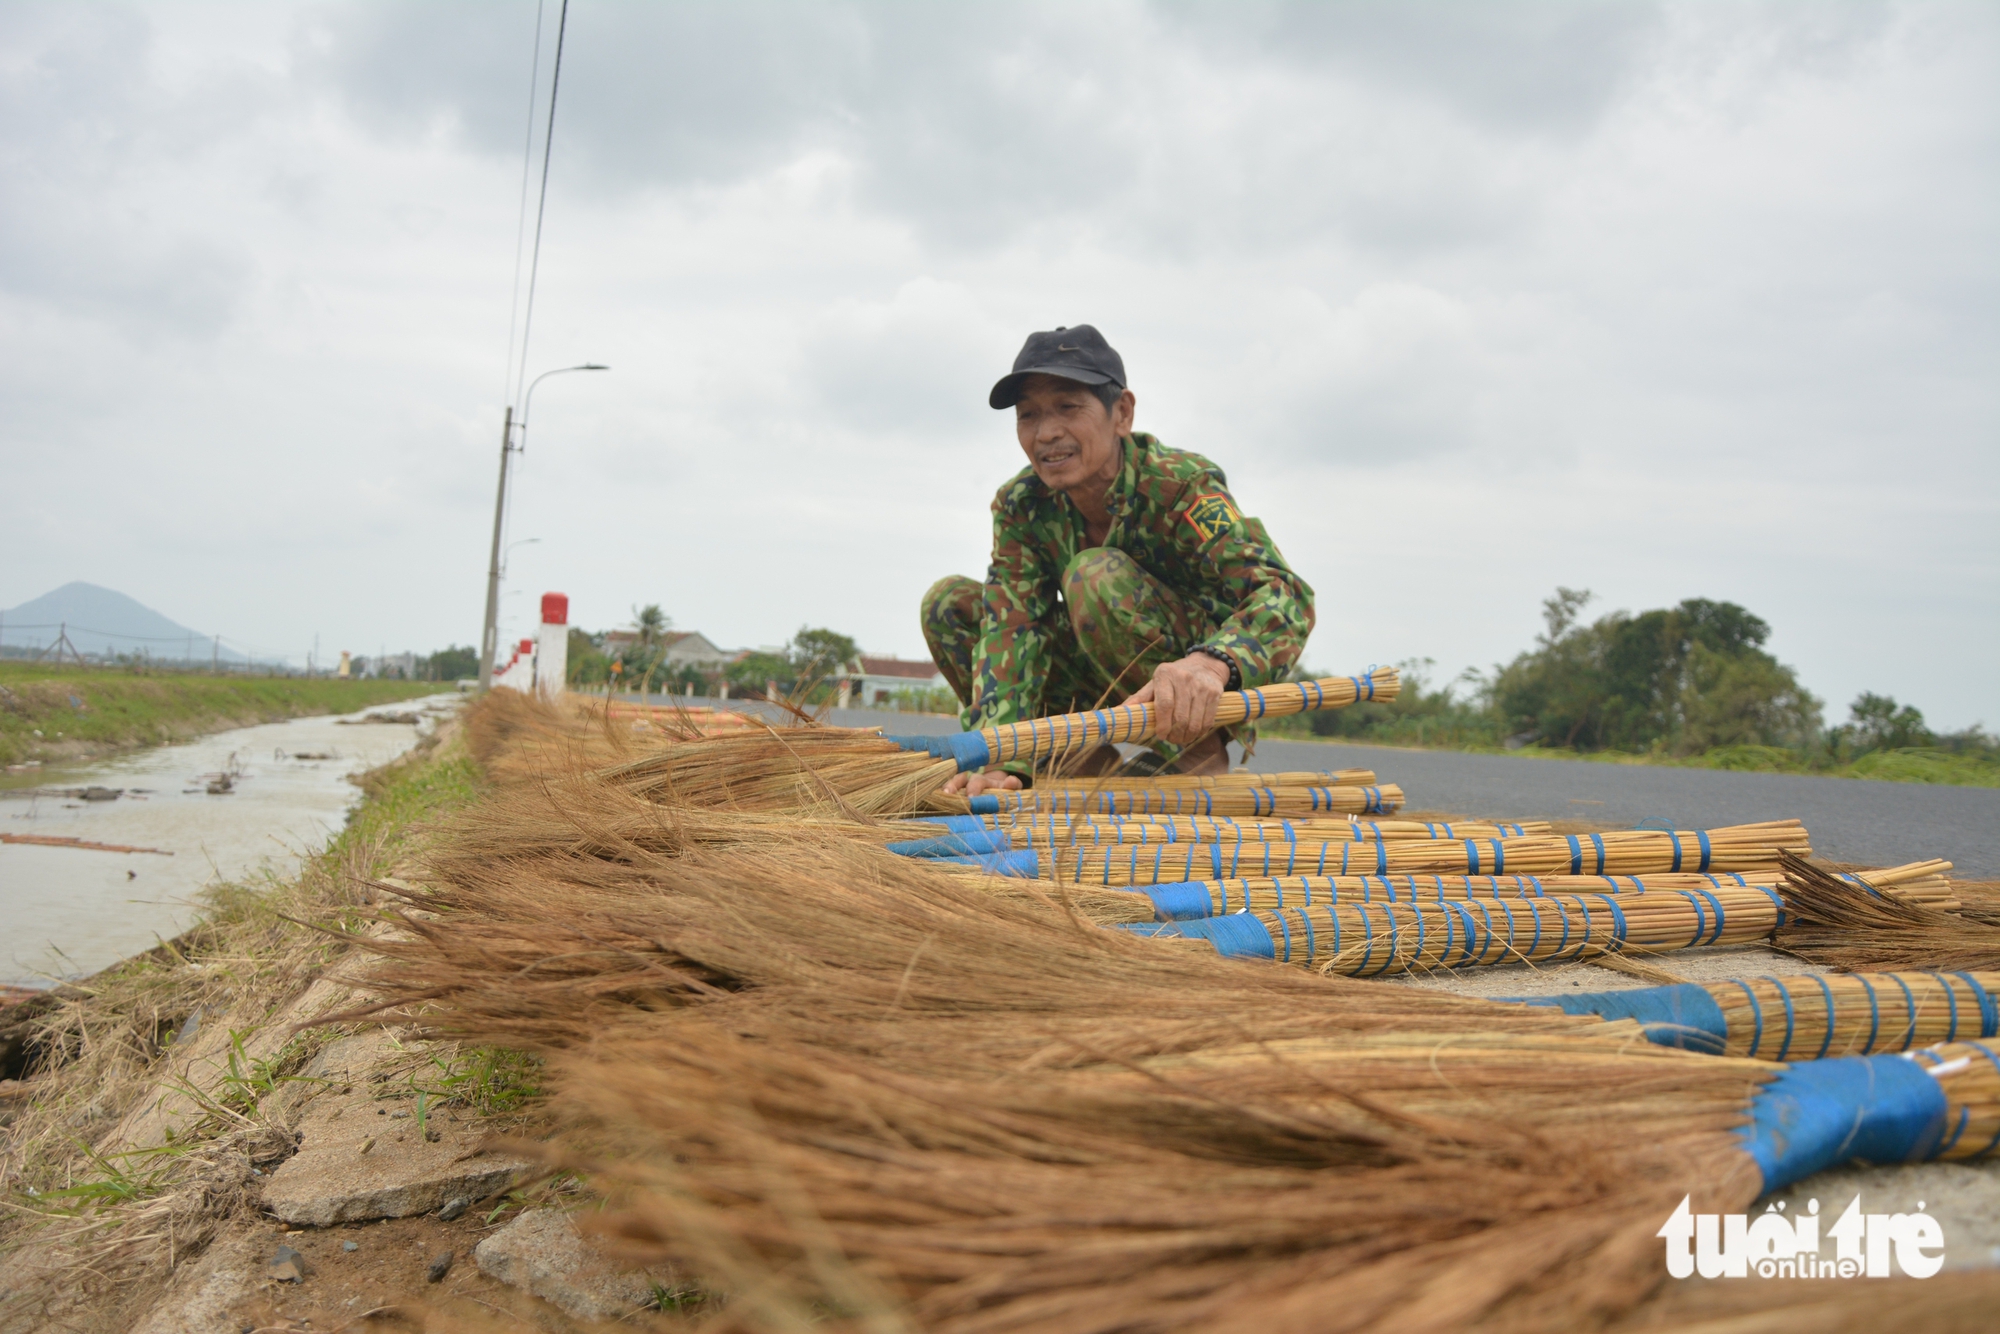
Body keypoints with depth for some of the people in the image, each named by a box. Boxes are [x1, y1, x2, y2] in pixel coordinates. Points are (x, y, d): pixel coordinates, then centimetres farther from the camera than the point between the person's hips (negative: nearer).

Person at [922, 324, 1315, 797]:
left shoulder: (1180, 484, -23)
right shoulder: (1020, 505, -10)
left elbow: (1284, 595, -37)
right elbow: (1011, 628, -21)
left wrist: (1209, 664, -59)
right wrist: (1000, 759, -39)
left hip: (1212, 700, -5)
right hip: (1109, 686, 6)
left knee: (1096, 576, -31)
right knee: (949, 603, -8)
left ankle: (1198, 753, -15)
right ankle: (1086, 763, -5)